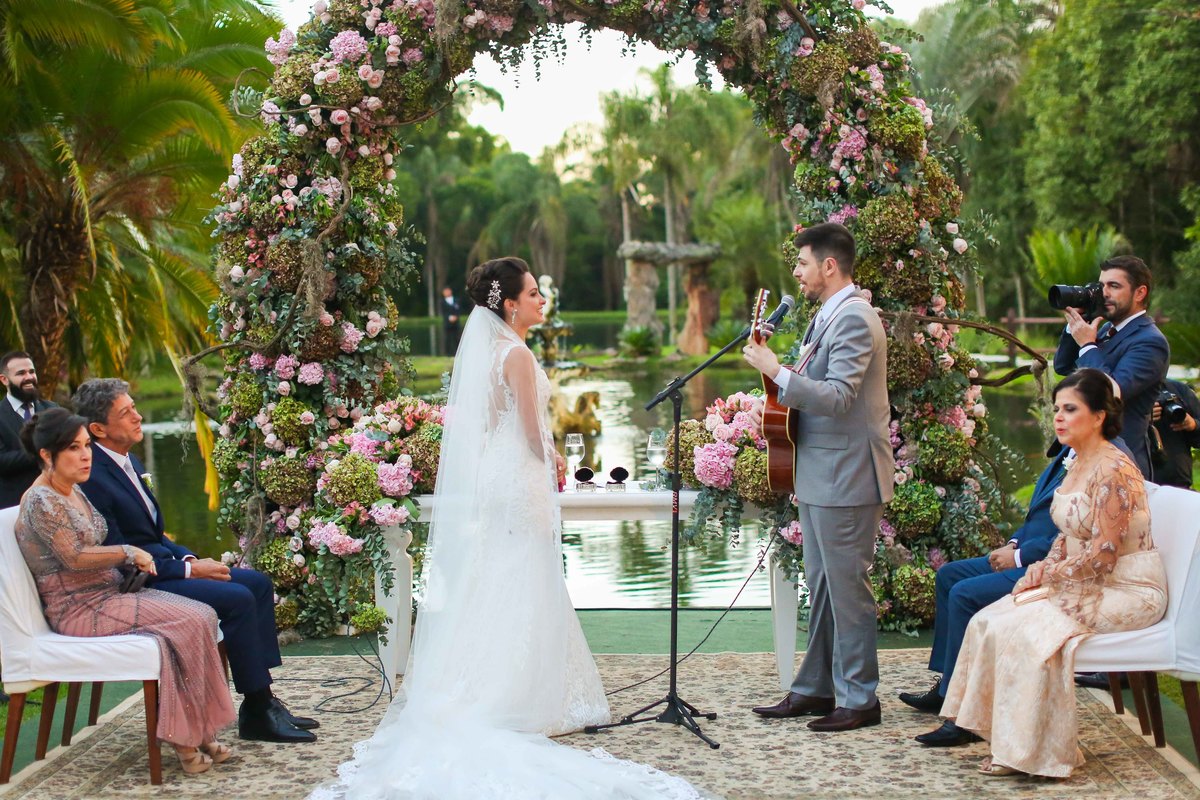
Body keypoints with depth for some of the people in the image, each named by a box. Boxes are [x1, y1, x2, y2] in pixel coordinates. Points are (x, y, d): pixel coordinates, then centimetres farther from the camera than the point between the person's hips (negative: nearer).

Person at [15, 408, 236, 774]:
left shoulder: (73, 492, 15)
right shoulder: (41, 501, -12)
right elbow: (73, 557, -19)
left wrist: (128, 561, 5)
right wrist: (129, 553, -11)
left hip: (109, 591, 9)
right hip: (79, 609, -9)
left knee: (203, 615, -12)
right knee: (189, 621, -22)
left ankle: (197, 735, -14)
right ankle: (185, 736, -15)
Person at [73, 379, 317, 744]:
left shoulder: (128, 461, 12)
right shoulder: (92, 478, -19)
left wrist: (188, 557, 2)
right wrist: (188, 569, -16)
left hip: (162, 566, 10)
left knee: (259, 583, 1)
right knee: (238, 598, -22)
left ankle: (262, 699, 0)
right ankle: (256, 713, -13)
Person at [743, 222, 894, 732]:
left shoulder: (853, 318, -17)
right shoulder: (830, 316, 15)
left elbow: (837, 398, -25)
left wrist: (777, 371, -23)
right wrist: (782, 397, 10)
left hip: (845, 477, -11)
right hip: (819, 474, 11)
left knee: (847, 586, -3)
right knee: (821, 585, 16)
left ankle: (859, 699, 6)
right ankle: (815, 688, 25)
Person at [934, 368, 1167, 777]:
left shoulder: (1113, 471, -20)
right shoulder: (1077, 464, 9)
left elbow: (1101, 557, -23)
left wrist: (1045, 574, -12)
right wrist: (1042, 570, -2)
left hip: (1128, 591, -9)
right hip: (1087, 583, 9)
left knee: (1028, 630, -25)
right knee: (991, 621, -7)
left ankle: (1037, 752, -11)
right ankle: (1011, 741, -2)